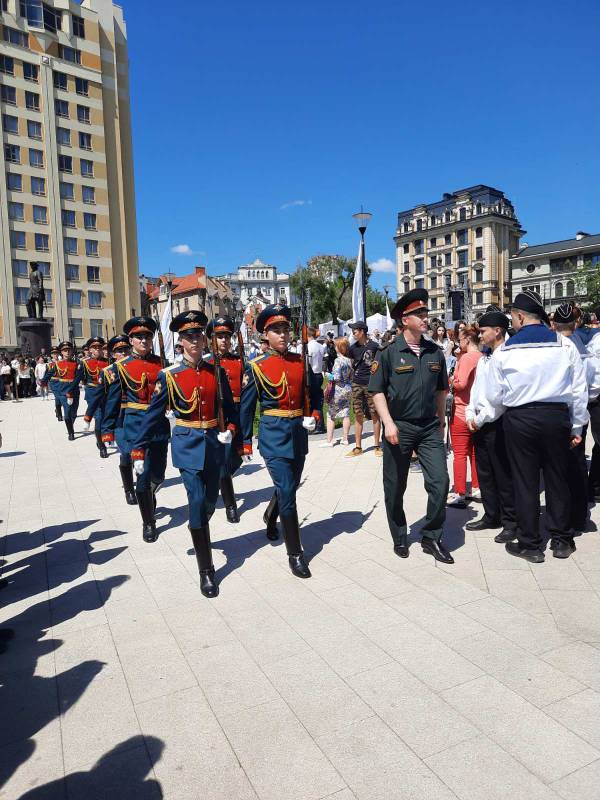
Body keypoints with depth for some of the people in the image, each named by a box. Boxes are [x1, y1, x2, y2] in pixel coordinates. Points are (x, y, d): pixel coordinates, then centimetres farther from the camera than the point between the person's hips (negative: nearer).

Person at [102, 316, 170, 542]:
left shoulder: (160, 363, 7)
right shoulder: (121, 367, 0)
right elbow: (112, 400, 0)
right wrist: (107, 430, -2)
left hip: (160, 426, 3)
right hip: (135, 426, -3)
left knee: (158, 475, 11)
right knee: (143, 474, -2)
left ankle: (147, 498, 45)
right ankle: (148, 523, 15)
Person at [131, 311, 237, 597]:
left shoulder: (217, 372, 2)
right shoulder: (169, 376, -6)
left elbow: (230, 407, 11)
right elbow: (153, 415, -4)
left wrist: (230, 429, -8)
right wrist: (138, 450, -5)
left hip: (214, 443, 4)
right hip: (187, 445, -3)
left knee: (210, 501, 14)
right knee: (197, 502, -9)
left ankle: (198, 533, 47)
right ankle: (206, 571, 2)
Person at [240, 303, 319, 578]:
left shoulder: (300, 361, 4)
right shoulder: (256, 367, -7)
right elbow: (246, 407, -2)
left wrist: (312, 416, -1)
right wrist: (246, 442, -1)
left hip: (298, 432, 5)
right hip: (274, 434, -5)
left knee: (291, 486, 19)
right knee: (286, 492, -7)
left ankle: (270, 517, 51)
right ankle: (295, 553, 5)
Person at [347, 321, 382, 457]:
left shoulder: (374, 346, -4)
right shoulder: (353, 348, 8)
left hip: (371, 384, -4)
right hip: (357, 384, 4)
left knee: (375, 414, 1)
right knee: (358, 415, 7)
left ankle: (377, 446, 11)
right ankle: (358, 447, 13)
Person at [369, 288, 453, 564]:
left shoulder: (435, 352, 5)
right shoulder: (389, 353, -7)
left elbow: (441, 390, 15)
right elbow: (377, 391, -7)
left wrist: (441, 422, 17)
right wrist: (388, 423, -17)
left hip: (429, 427, 3)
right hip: (399, 428, -3)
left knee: (440, 481, -4)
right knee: (395, 487, 8)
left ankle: (432, 538, 15)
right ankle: (399, 538, 28)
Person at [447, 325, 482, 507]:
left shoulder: (467, 357, -15)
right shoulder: (482, 358, 6)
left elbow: (461, 383, -22)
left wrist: (450, 383, -3)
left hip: (461, 410, -8)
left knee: (460, 454, -2)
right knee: (474, 452, 16)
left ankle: (459, 494, 2)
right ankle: (476, 489, 24)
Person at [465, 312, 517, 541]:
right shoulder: (484, 358, 15)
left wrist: (481, 419, -13)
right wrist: (470, 415, 5)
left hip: (497, 423, -8)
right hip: (479, 424, 8)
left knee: (503, 475, 1)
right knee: (484, 474, 15)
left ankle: (511, 522, 13)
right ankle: (491, 516, 28)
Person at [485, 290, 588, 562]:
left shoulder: (504, 351, -5)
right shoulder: (564, 345, -1)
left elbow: (493, 396, 1)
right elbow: (579, 389, 3)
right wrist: (576, 427, 12)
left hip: (519, 419, -2)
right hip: (557, 417, 2)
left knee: (525, 481, 8)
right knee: (557, 479, 14)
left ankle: (530, 544, 16)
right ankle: (561, 541, 26)